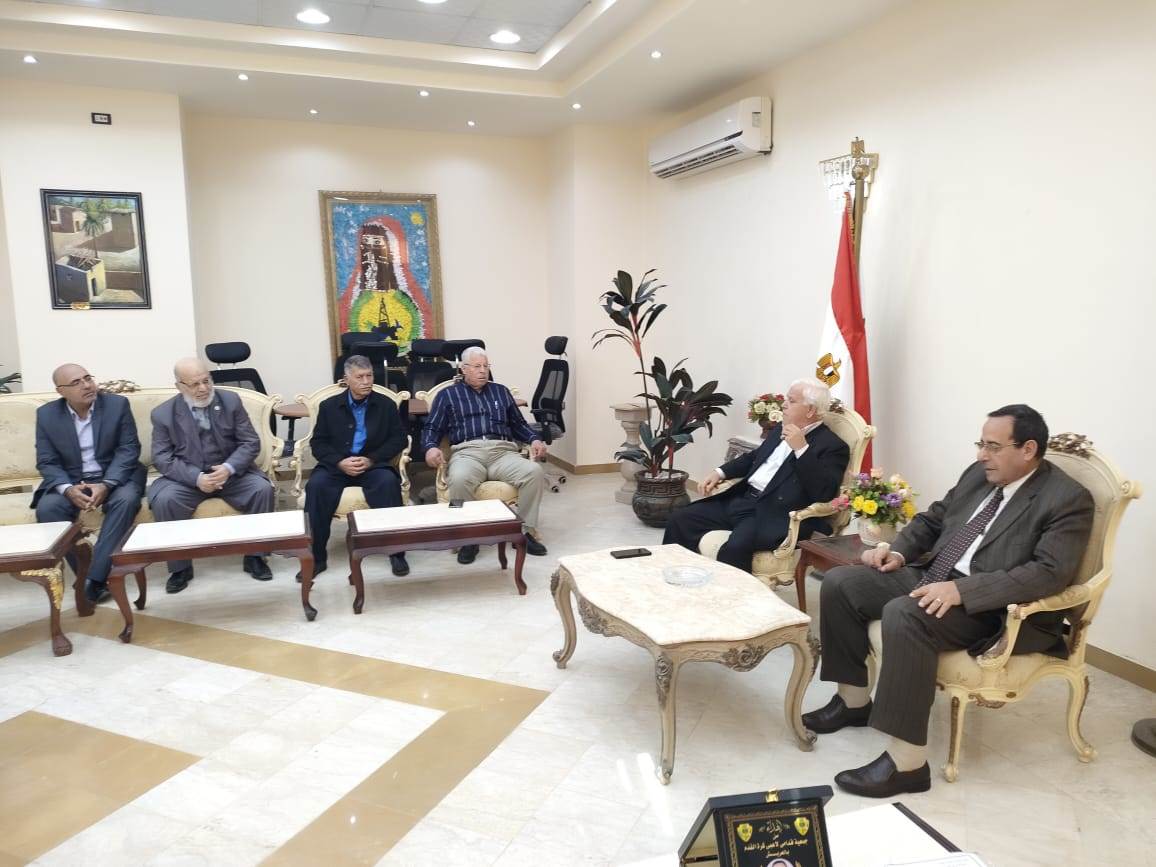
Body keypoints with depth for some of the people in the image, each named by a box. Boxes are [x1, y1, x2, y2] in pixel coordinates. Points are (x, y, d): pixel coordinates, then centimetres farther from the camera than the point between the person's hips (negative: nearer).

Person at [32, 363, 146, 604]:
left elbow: (128, 450, -9)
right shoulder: (46, 414, 0)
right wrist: (68, 489, -22)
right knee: (47, 508, -27)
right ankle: (85, 575, -20)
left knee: (126, 500, -33)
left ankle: (94, 577, -30)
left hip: (114, 476, -2)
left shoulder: (117, 404, -4)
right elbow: (47, 463, -1)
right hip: (70, 481, 2)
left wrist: (106, 485, -24)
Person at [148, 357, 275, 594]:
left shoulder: (231, 401, -2)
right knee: (163, 500, -29)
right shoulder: (163, 414, -4)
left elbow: (251, 443, -4)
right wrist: (196, 477, -24)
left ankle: (254, 556, -8)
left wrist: (229, 468, -23)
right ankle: (180, 567, -9)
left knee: (262, 489, -26)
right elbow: (162, 458, -7)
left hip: (231, 473, 0)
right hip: (187, 478, 0)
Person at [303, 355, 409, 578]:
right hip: (337, 464, 1)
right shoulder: (329, 406, 10)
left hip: (373, 464, -1)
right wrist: (340, 462, -14)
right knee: (316, 485, -30)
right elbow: (318, 443, 6)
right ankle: (315, 556, -21)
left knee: (388, 482, -34)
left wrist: (371, 460, -12)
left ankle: (396, 552, -24)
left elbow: (399, 439, 3)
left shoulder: (386, 404, 9)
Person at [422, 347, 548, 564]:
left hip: (503, 451, 2)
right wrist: (431, 447, -8)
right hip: (467, 452, -2)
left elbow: (519, 424, 25)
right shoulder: (447, 395, 19)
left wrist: (535, 439, 5)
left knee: (534, 472, -29)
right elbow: (431, 429, 14)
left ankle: (524, 531, -16)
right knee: (459, 479, -39)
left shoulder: (501, 391, 27)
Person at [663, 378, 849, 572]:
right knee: (679, 518, 0)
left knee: (734, 547, -36)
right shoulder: (780, 429, 17)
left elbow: (824, 493, -20)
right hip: (741, 500, 8)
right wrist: (720, 473, 17)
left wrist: (801, 448, -22)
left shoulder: (833, 446, -6)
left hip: (776, 515, -8)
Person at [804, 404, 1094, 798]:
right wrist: (899, 551, 1)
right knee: (839, 582, -5)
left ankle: (907, 762, -27)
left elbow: (1049, 572, -23)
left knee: (904, 615, -36)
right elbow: (932, 519, 22)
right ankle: (853, 700, 8)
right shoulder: (978, 474, 11)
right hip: (932, 576, 8)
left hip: (994, 607, -8)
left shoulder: (1068, 499, -11)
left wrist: (962, 590, -32)